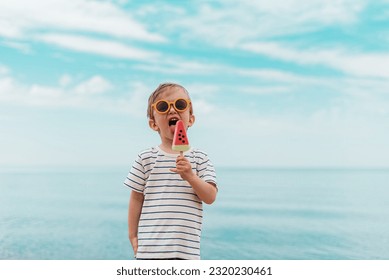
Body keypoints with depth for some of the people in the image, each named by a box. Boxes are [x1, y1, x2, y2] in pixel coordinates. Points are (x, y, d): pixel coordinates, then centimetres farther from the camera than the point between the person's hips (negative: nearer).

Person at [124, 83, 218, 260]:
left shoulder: (199, 158, 2)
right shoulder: (146, 159, 1)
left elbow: (210, 197, -4)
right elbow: (137, 199, 6)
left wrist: (190, 176, -21)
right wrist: (133, 236, 7)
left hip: (186, 250, 1)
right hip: (150, 248, 0)